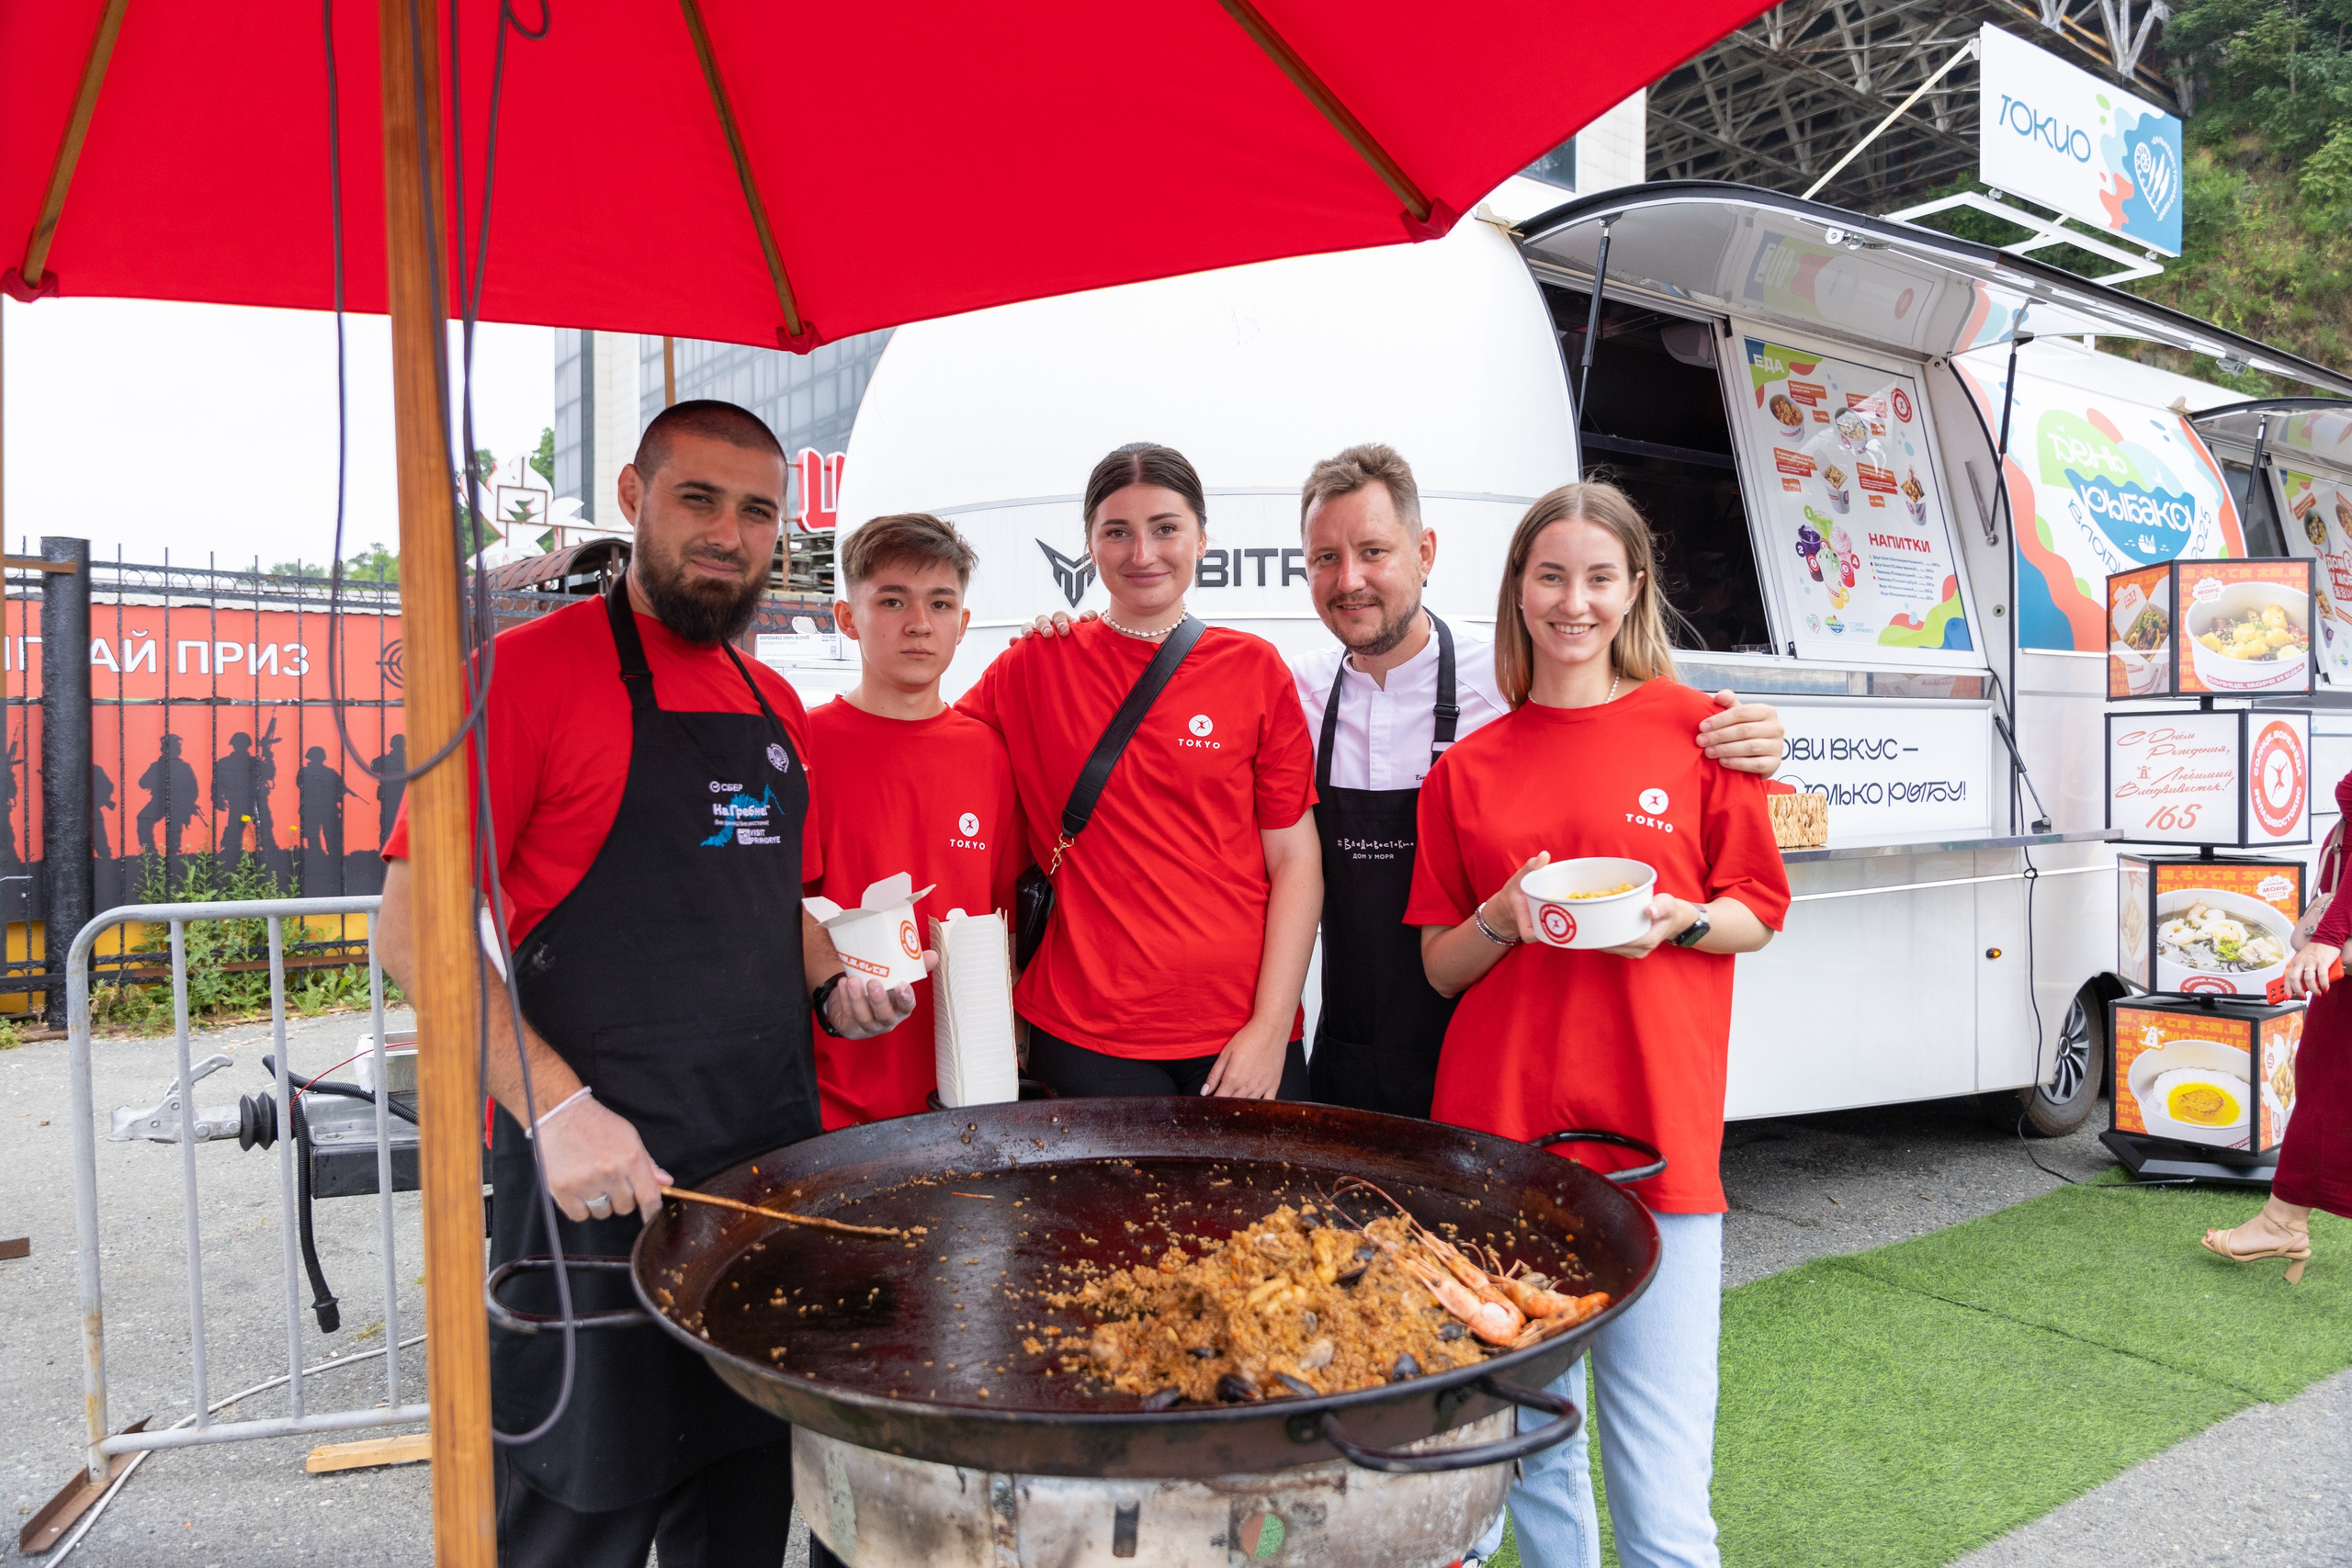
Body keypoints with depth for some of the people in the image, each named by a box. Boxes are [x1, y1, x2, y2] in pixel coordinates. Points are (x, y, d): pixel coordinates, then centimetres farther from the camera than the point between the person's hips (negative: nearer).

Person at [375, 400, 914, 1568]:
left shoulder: (775, 705, 12)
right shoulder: (535, 668, -8)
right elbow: (413, 925, -12)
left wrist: (831, 986, 3)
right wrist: (556, 1106, -21)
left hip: (773, 1159, 6)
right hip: (604, 1169, -6)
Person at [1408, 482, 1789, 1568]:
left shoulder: (1696, 729, 3)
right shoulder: (1470, 766, 8)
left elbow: (1757, 915, 9)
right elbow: (1440, 966, 10)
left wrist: (1677, 919, -11)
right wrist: (1503, 920, -10)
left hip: (1655, 1135, -2)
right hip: (1499, 1129, 2)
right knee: (1528, 1438, 11)